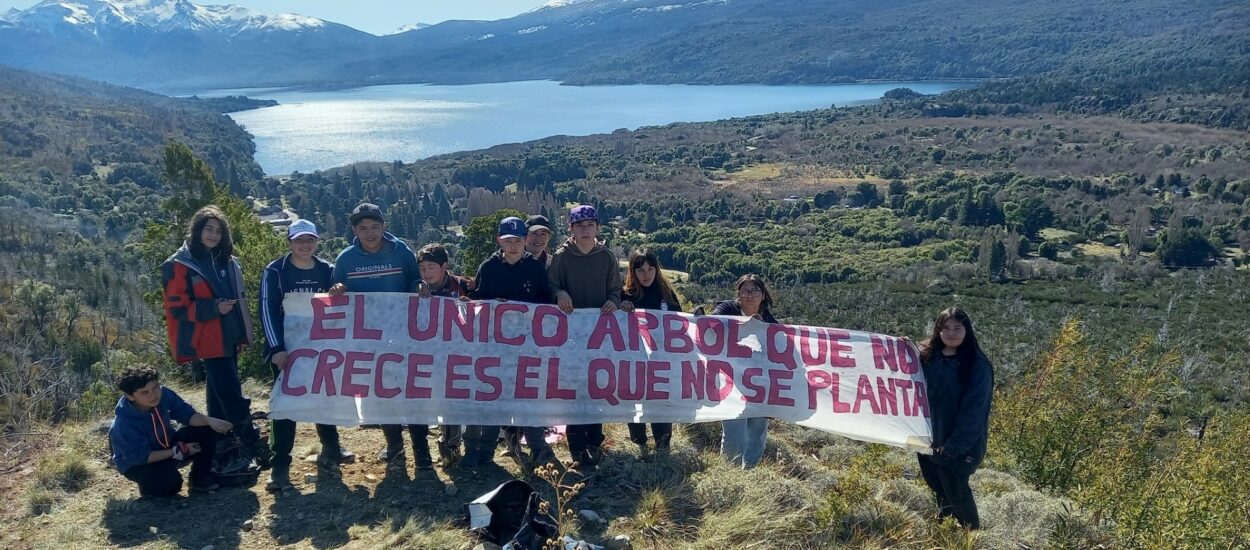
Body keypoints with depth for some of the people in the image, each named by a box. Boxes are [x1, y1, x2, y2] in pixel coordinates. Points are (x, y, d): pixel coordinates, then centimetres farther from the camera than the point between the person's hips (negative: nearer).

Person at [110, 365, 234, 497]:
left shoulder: (164, 394, -18)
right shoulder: (125, 424, -33)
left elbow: (187, 414, -9)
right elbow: (141, 457, -27)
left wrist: (209, 421, -29)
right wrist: (178, 451, -25)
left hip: (167, 447, 6)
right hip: (137, 464, -6)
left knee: (206, 431, -12)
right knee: (171, 483, -34)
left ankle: (201, 479, 3)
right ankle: (149, 485, 2)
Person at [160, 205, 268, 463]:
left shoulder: (227, 261, 12)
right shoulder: (181, 265, -7)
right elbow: (177, 307, -10)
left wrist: (243, 333, 17)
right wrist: (213, 308, -21)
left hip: (229, 338, 7)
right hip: (209, 341, -7)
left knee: (220, 392, 15)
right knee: (231, 393, -8)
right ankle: (253, 443, -3)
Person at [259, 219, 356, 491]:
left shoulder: (328, 271, 3)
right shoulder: (275, 272, -8)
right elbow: (268, 311, -14)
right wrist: (277, 349, -22)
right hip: (286, 349, -4)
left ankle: (330, 449, 32)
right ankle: (280, 465, -2)